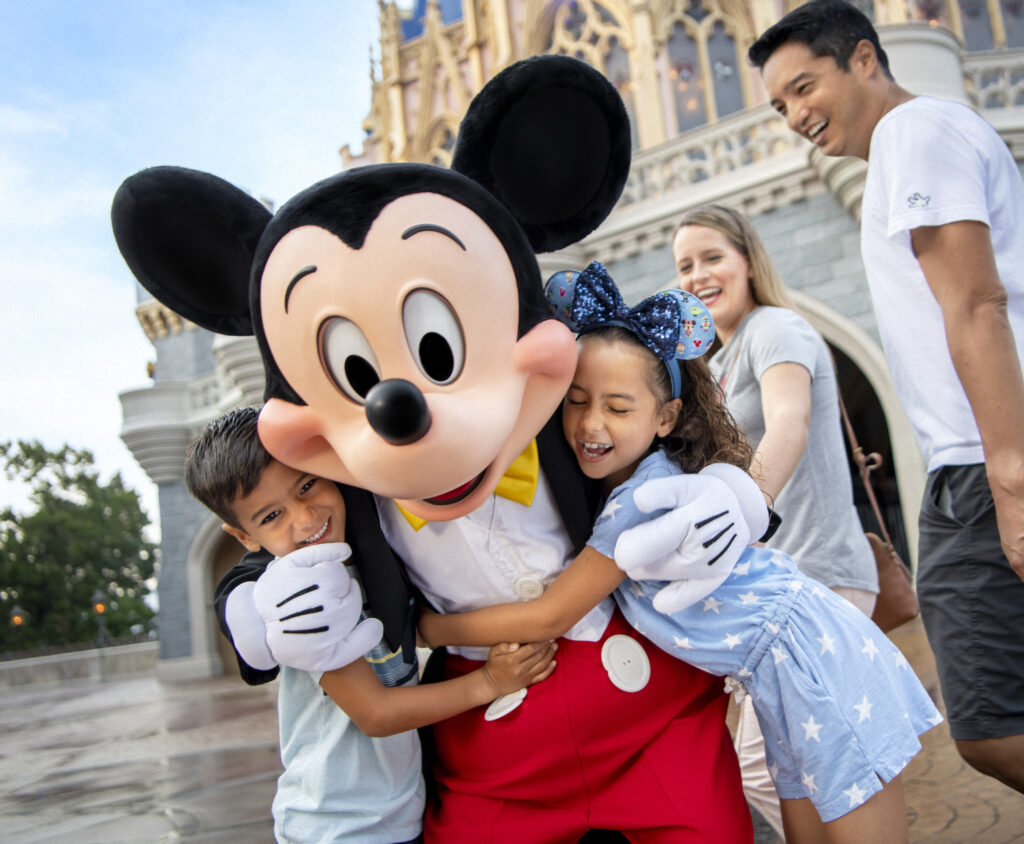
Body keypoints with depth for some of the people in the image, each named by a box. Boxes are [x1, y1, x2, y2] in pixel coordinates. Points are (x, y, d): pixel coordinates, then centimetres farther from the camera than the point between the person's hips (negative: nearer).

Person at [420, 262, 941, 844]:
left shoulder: (644, 497, -23)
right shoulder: (638, 475, 3)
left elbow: (549, 618, -17)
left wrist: (426, 627, -9)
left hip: (809, 657, -9)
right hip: (783, 673, 9)